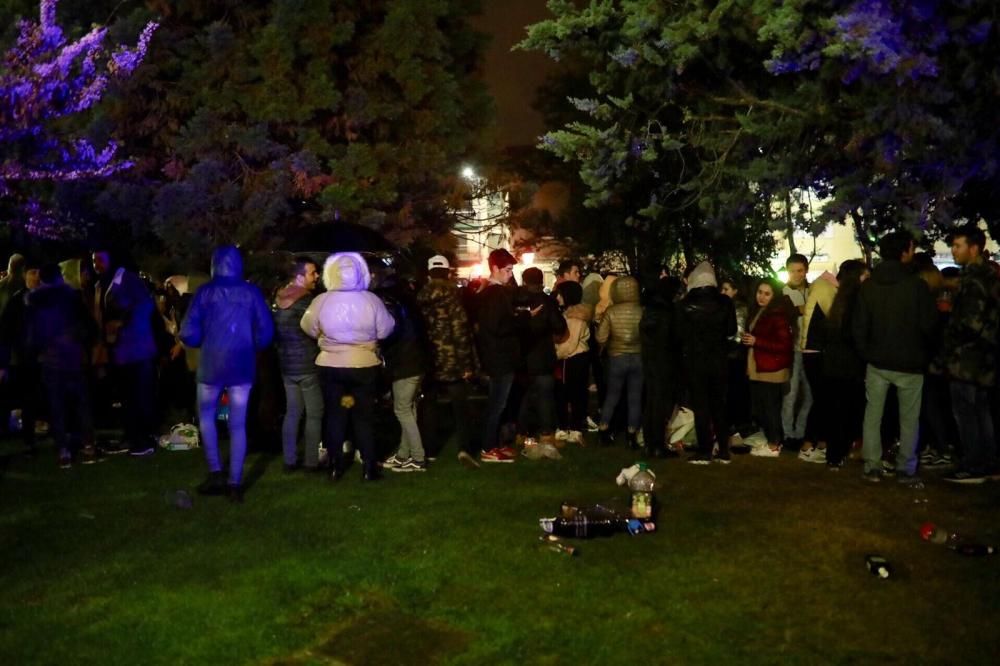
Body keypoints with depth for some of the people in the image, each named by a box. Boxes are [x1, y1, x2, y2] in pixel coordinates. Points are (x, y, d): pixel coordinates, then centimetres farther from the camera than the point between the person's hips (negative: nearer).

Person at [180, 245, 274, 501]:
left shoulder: (205, 292, -4)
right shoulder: (251, 292, -1)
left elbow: (189, 334, -8)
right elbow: (265, 333, -4)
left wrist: (204, 341, 13)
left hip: (211, 365, -1)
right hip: (242, 366, 1)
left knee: (206, 415, 19)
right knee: (238, 425, 7)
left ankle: (215, 473, 11)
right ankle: (235, 483, 7)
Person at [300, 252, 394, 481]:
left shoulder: (321, 301, -11)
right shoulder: (371, 300, -13)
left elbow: (309, 328, 2)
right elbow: (385, 330, -5)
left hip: (330, 366, 1)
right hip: (364, 366, 0)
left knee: (334, 416, 12)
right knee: (364, 416, 9)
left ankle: (336, 467, 16)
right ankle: (369, 467, 12)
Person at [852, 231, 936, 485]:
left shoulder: (868, 285, -2)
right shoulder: (916, 285, -14)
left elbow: (859, 326, 0)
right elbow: (928, 324, -9)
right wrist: (920, 350, 10)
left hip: (877, 361, 3)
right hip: (910, 362, -3)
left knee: (873, 415, 9)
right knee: (908, 419, 8)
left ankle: (872, 467, 10)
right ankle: (905, 470, 12)